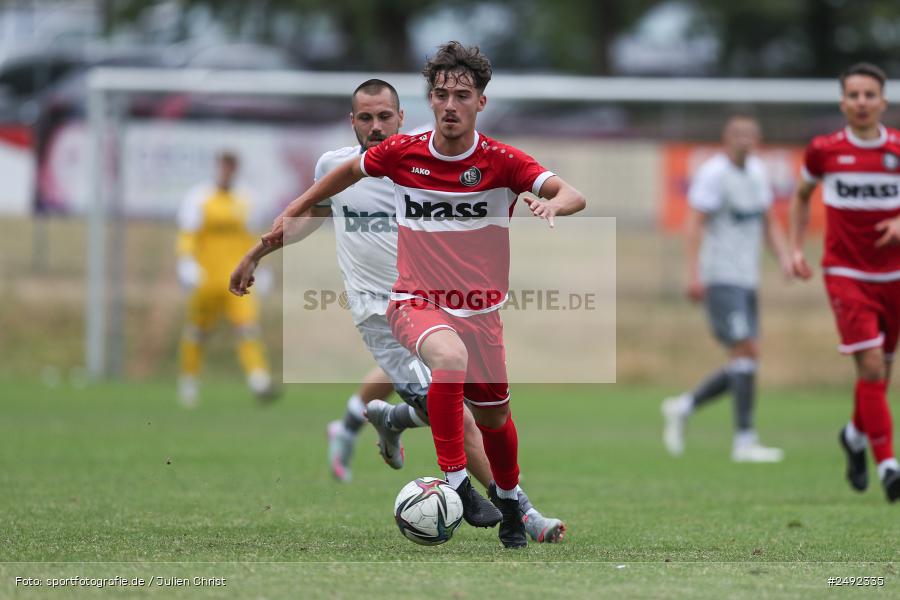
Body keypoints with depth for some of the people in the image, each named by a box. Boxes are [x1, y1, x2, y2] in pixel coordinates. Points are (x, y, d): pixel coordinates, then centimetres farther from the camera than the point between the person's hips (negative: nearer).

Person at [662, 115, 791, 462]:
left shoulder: (756, 171, 15)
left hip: (747, 279, 9)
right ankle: (744, 442, -13)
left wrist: (784, 258, 4)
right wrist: (694, 274, -23)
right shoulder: (714, 173, -9)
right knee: (746, 352, -15)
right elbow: (695, 223, -15)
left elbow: (769, 223, 20)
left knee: (744, 361, 7)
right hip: (721, 280, -9)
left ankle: (682, 408, 22)